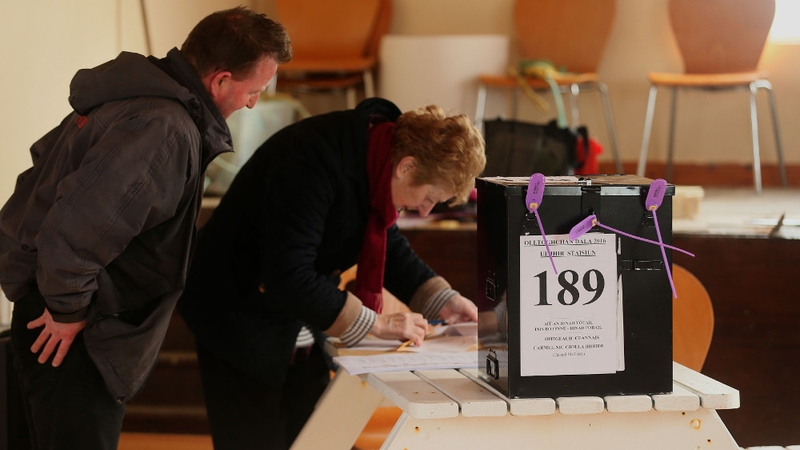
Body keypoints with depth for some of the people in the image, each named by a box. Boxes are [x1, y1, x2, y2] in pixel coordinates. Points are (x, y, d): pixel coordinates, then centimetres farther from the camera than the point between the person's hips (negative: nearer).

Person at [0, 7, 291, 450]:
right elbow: (77, 222, -33)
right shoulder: (166, 131, -25)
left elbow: (48, 158, 19)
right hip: (72, 333, -10)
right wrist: (69, 308, -19)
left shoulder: (130, 94, 6)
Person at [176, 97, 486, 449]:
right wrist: (376, 324, -29)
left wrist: (442, 300, -1)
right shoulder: (314, 160, -30)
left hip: (302, 333, 9)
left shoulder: (381, 159, -4)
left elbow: (387, 242, 13)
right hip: (242, 324, -9)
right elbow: (287, 277, -34)